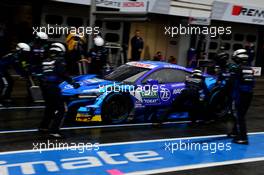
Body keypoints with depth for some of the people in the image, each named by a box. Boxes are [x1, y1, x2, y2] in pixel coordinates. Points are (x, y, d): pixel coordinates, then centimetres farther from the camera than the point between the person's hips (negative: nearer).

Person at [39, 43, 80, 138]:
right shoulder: (59, 60, -6)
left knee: (50, 107, 26)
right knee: (60, 109, -5)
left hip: (44, 86, 8)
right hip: (53, 87, -8)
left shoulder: (45, 61, 16)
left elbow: (43, 73, 19)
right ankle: (54, 131, -12)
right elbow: (63, 73, -16)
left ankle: (43, 126, 34)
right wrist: (73, 82, -13)